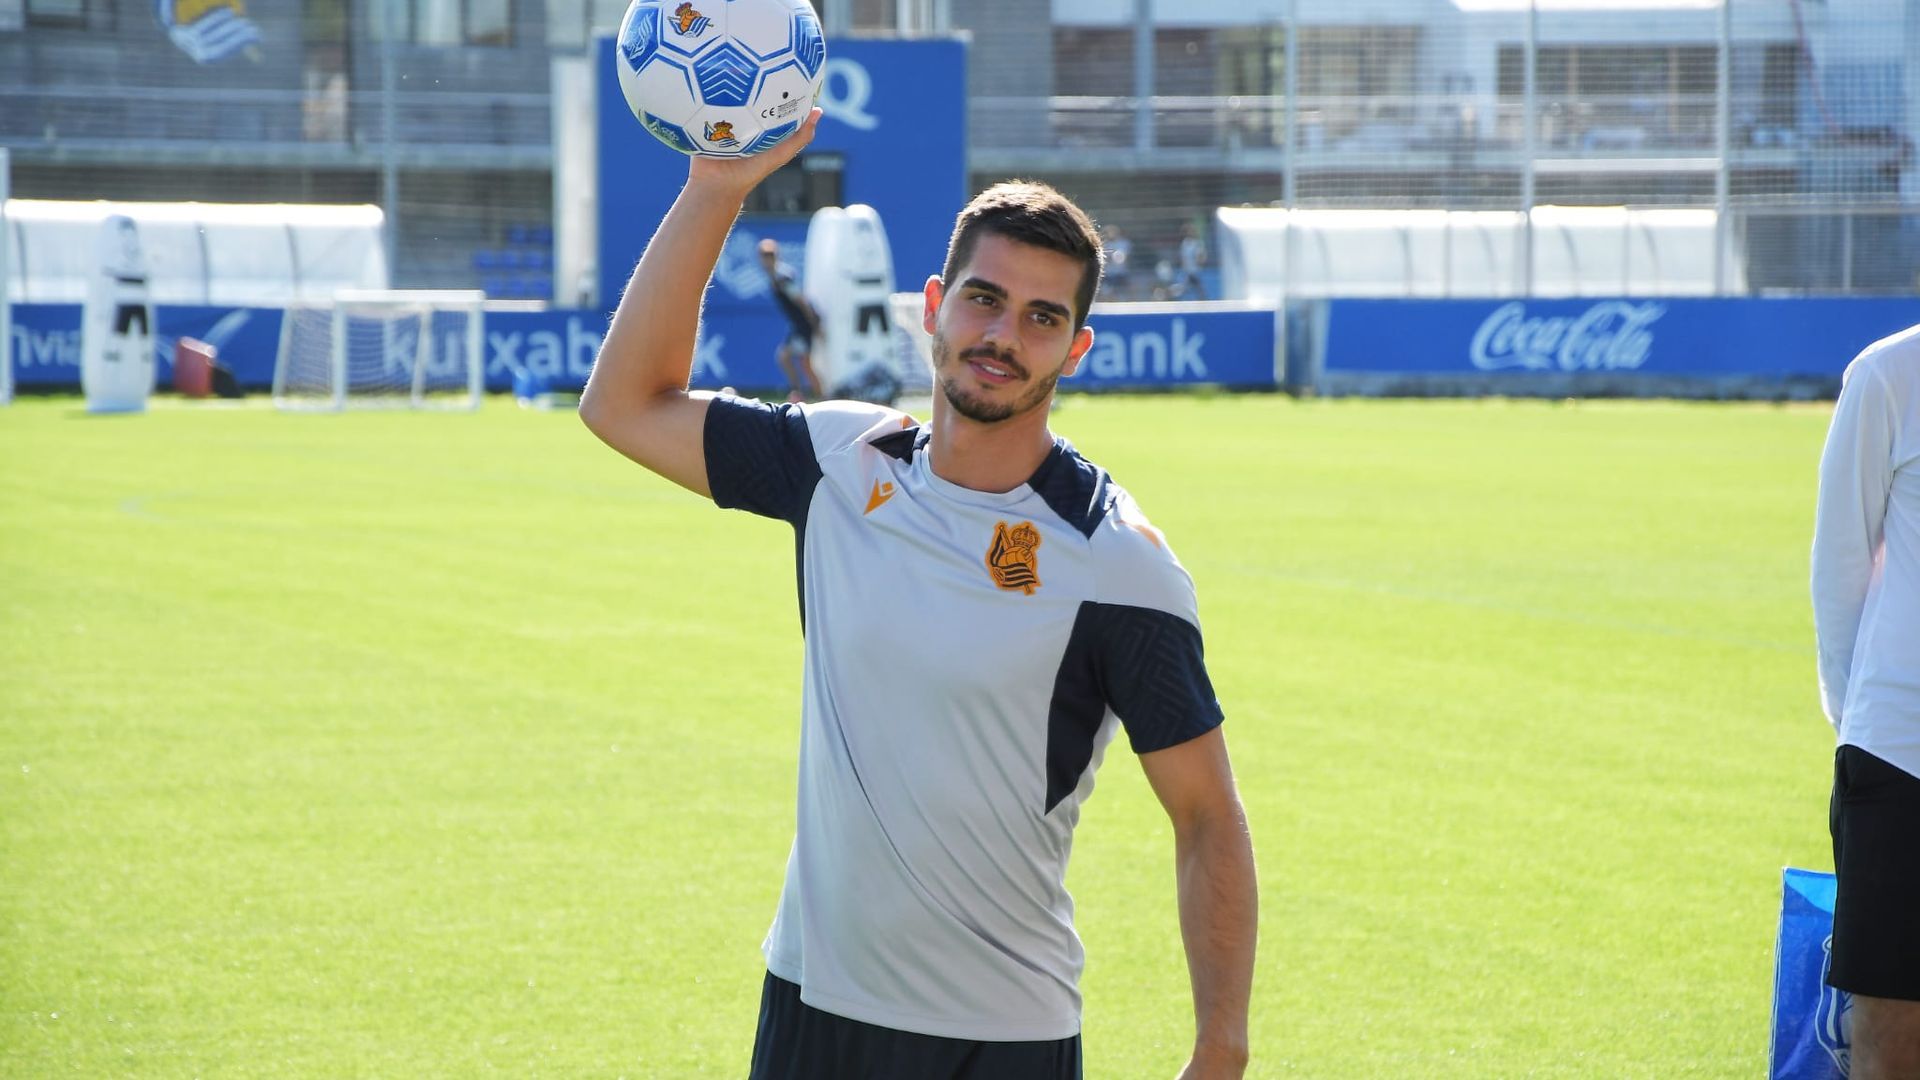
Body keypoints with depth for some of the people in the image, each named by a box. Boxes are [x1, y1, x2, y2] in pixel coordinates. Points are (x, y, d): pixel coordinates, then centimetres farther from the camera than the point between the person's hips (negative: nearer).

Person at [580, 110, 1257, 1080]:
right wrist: (714, 192, -1)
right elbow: (626, 405, 8)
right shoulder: (844, 464, 2)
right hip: (809, 1001, 4)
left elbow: (1208, 822, -9)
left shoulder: (1115, 562, -12)